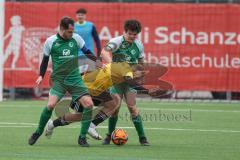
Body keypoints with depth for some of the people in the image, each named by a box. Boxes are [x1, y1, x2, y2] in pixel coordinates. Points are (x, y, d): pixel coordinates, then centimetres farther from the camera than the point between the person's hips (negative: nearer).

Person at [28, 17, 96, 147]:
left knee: (89, 104, -14)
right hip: (58, 80, -2)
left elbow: (87, 52, 13)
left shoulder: (76, 38, 1)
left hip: (75, 79, 2)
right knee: (51, 104, -23)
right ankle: (38, 132, 1)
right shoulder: (50, 42, -2)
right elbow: (45, 59, 10)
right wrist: (41, 76, 1)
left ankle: (82, 137, 1)